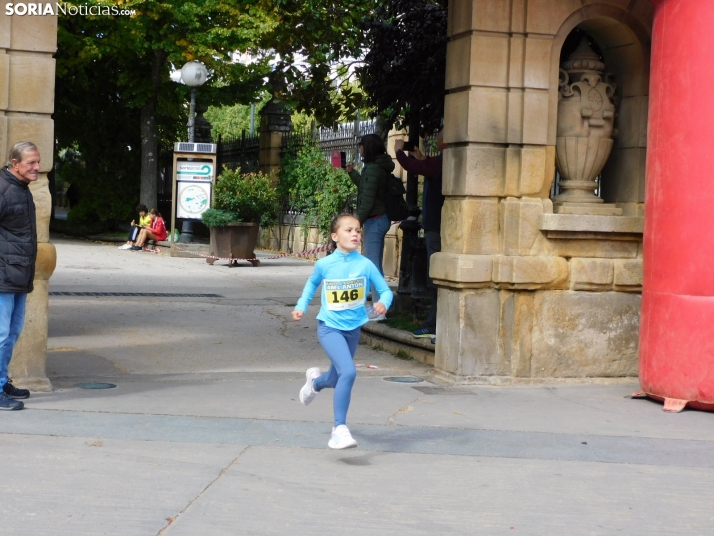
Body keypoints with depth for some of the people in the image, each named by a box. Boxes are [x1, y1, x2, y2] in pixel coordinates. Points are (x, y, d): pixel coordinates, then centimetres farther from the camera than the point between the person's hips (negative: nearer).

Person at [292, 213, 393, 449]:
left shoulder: (365, 265, -9)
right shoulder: (324, 264, -9)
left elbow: (385, 290, -3)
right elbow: (312, 284, 13)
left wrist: (383, 303, -24)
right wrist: (301, 306, 3)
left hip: (353, 329, 3)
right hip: (329, 327, -3)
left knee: (337, 379, 20)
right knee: (348, 372, -25)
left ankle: (315, 381, 59)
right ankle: (339, 429, -16)